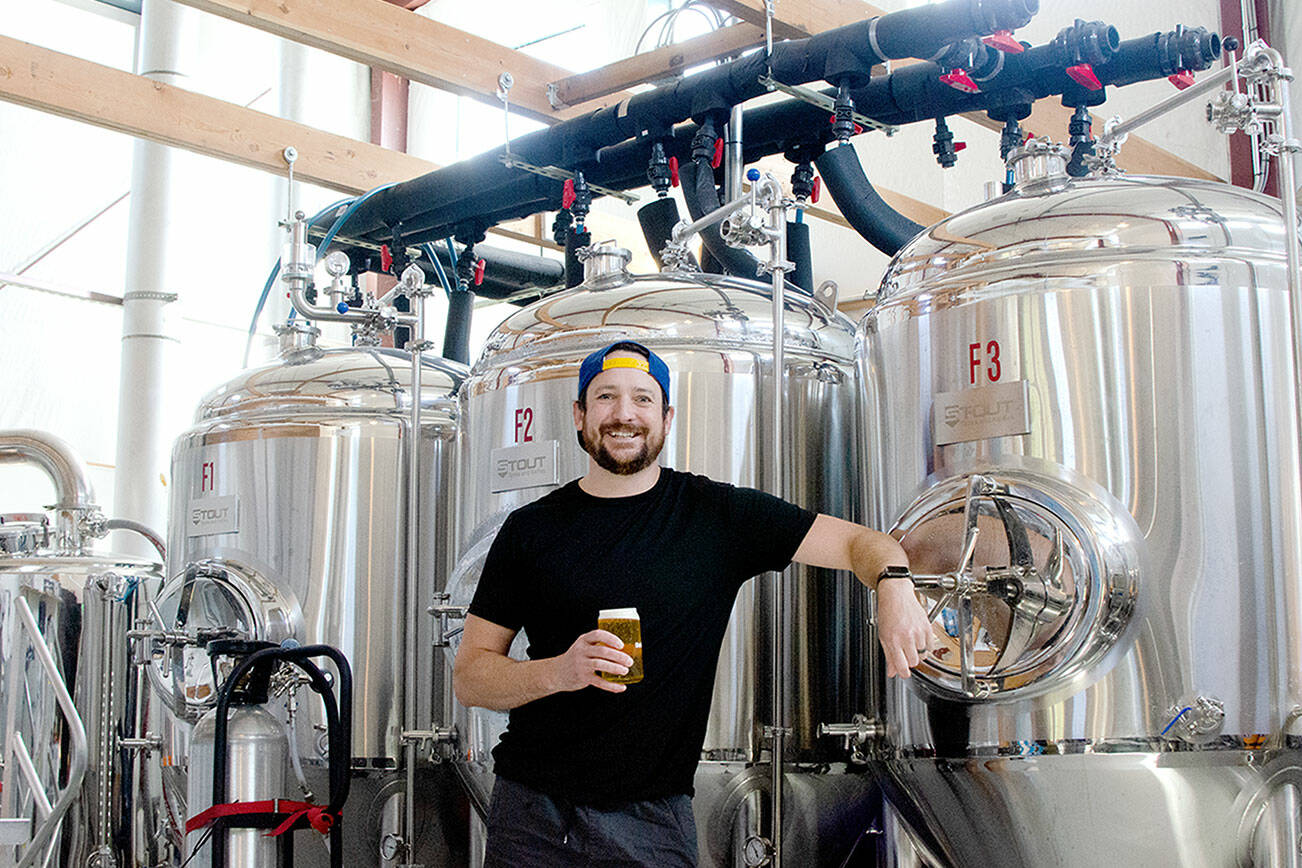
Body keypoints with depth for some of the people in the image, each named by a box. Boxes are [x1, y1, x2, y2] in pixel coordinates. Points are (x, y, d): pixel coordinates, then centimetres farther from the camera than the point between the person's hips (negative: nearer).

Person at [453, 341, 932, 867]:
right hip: (531, 813, 1)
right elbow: (468, 677, 1)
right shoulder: (531, 529, 2)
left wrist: (895, 587, -24)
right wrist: (559, 672, -18)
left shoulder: (715, 515, 0)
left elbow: (860, 543, 0)